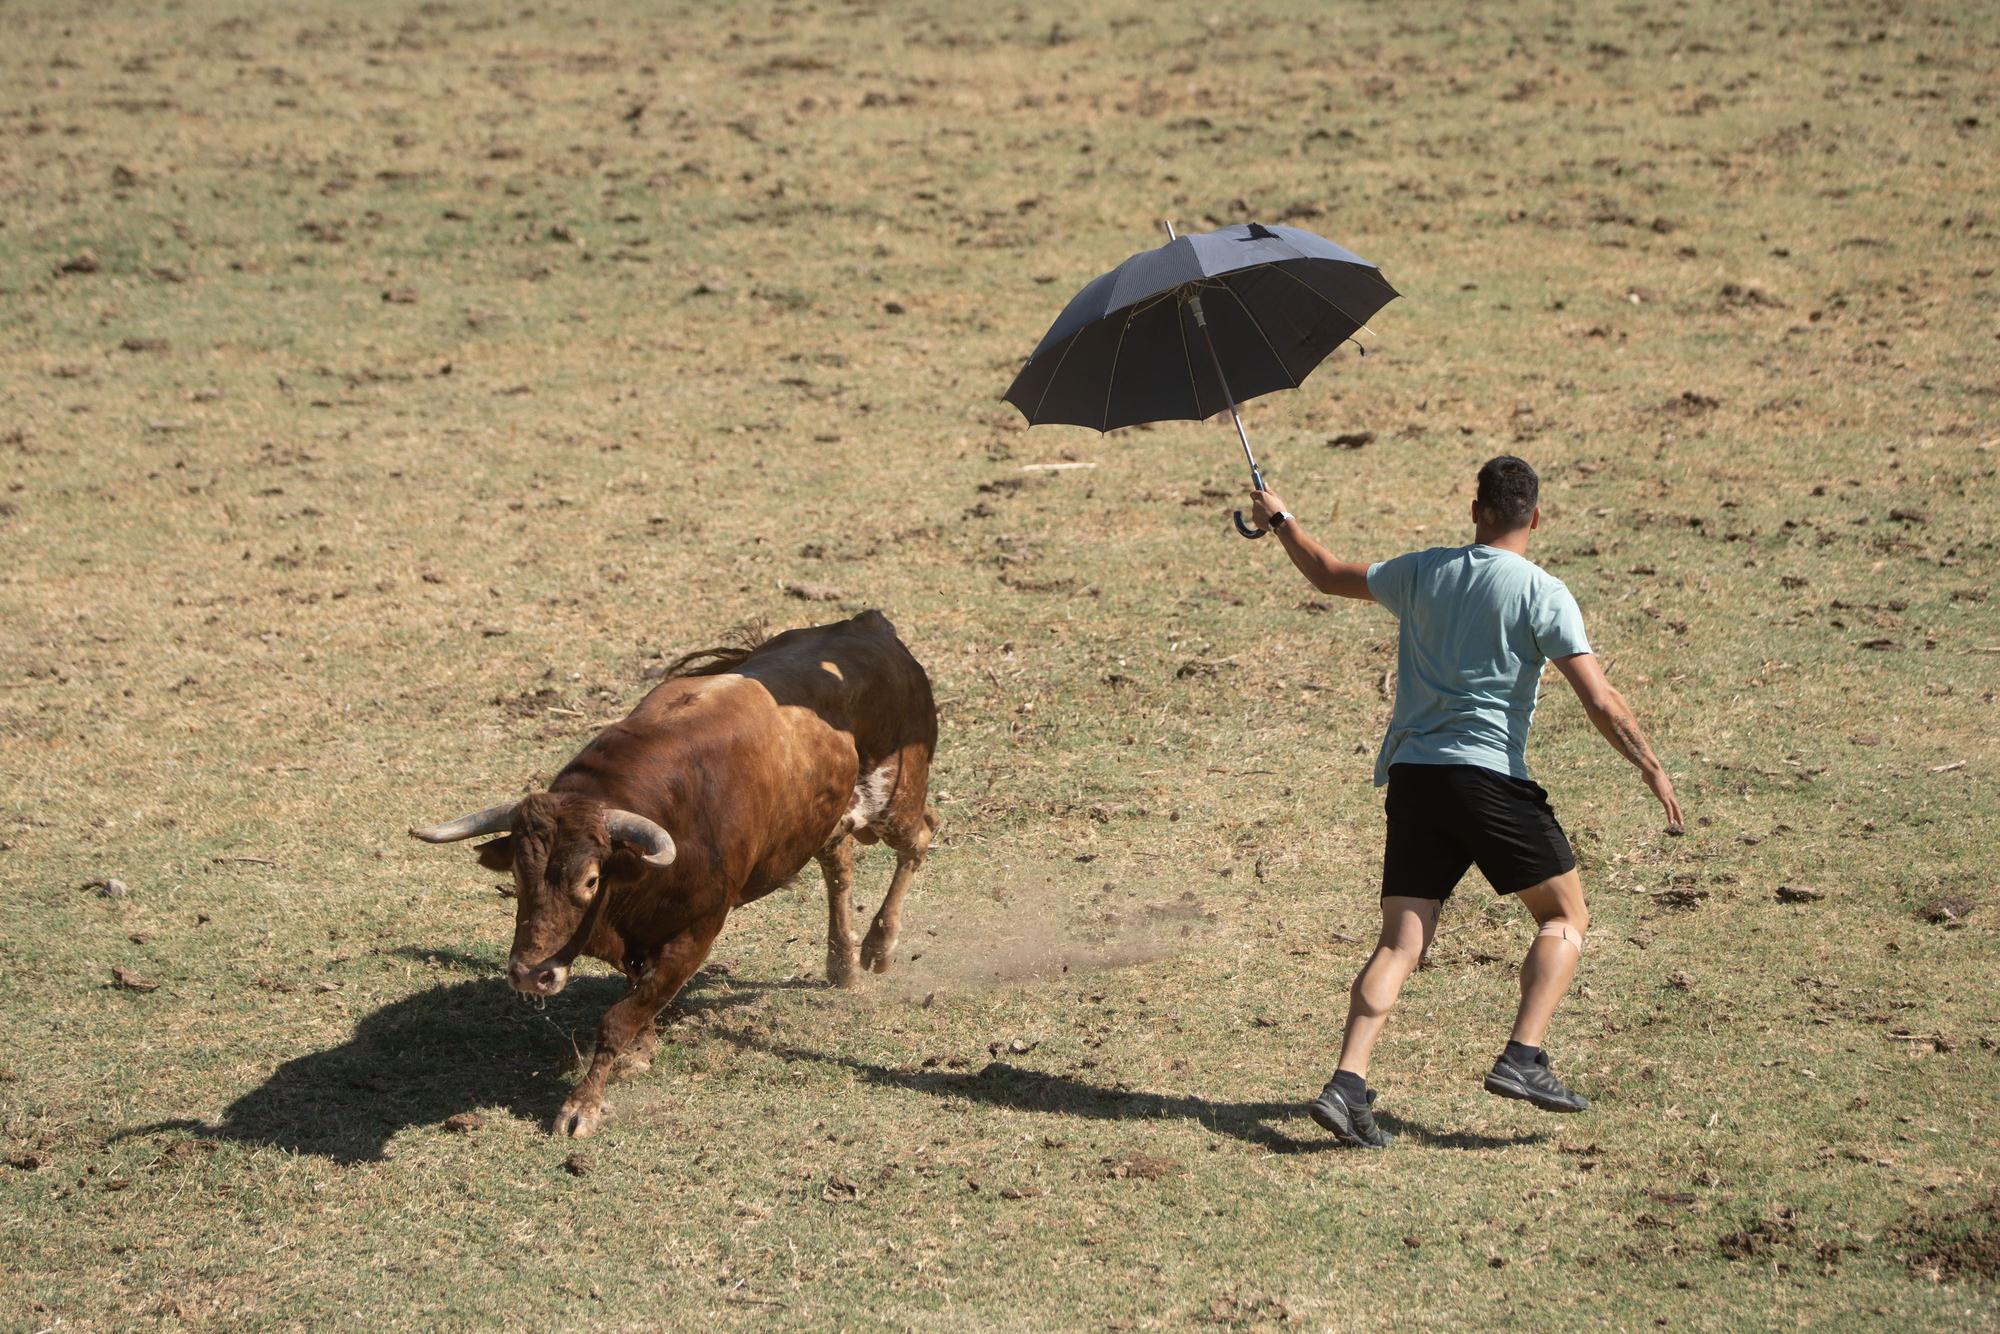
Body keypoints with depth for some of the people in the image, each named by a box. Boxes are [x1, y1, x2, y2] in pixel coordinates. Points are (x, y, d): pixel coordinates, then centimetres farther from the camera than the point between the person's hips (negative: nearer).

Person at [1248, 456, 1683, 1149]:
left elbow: (1329, 575, 24)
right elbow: (1601, 702, -10)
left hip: (1410, 775, 5)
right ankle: (1522, 1059, -4)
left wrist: (1280, 520, 41)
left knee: (1400, 942, 4)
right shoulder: (1541, 593, -5)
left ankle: (1347, 1084, -10)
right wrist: (1652, 769, 0)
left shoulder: (1423, 572, 9)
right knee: (1566, 916, 11)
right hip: (1488, 778, -5)